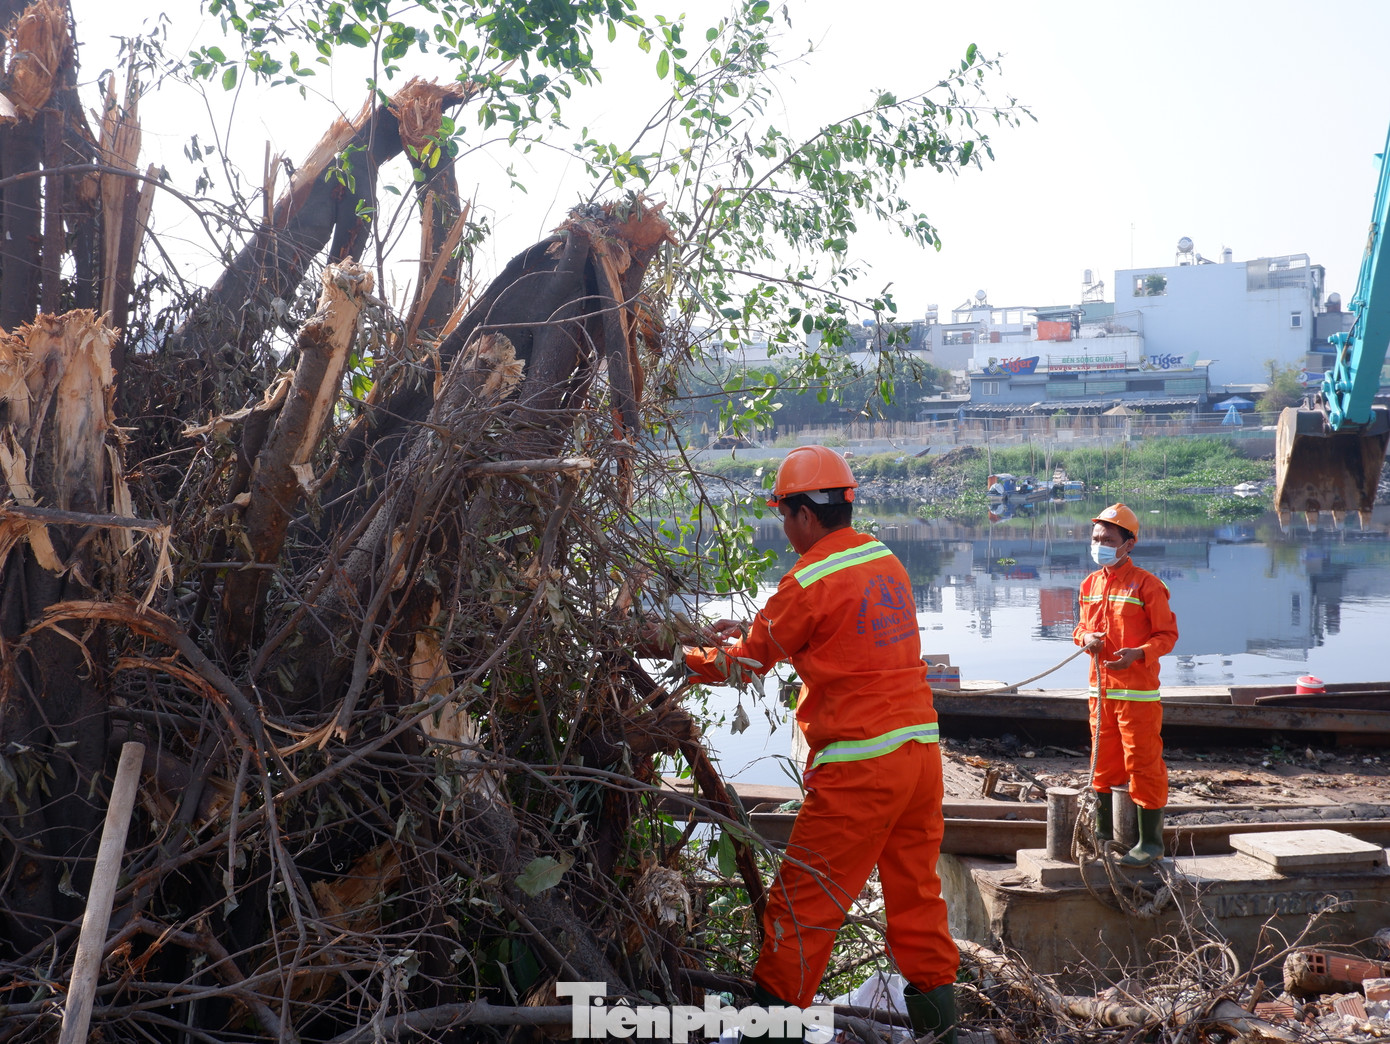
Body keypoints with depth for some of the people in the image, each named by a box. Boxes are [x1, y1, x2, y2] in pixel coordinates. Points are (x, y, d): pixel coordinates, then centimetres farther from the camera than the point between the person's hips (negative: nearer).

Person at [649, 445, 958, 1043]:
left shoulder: (809, 583, -13)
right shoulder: (886, 562, 10)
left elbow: (742, 664, -2)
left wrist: (687, 656, 15)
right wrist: (753, 629, 21)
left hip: (858, 767, -8)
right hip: (920, 747, 8)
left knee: (802, 903, 1)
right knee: (915, 891, 16)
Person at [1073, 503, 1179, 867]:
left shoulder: (1146, 584, -10)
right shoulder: (1090, 584, 10)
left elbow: (1167, 633, -9)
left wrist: (1139, 653, -25)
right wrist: (1085, 637, -2)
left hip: (1137, 689, -7)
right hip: (1100, 687, 7)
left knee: (1143, 762, -3)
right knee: (1102, 760, 13)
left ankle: (1151, 842, 6)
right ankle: (1104, 831, 25)